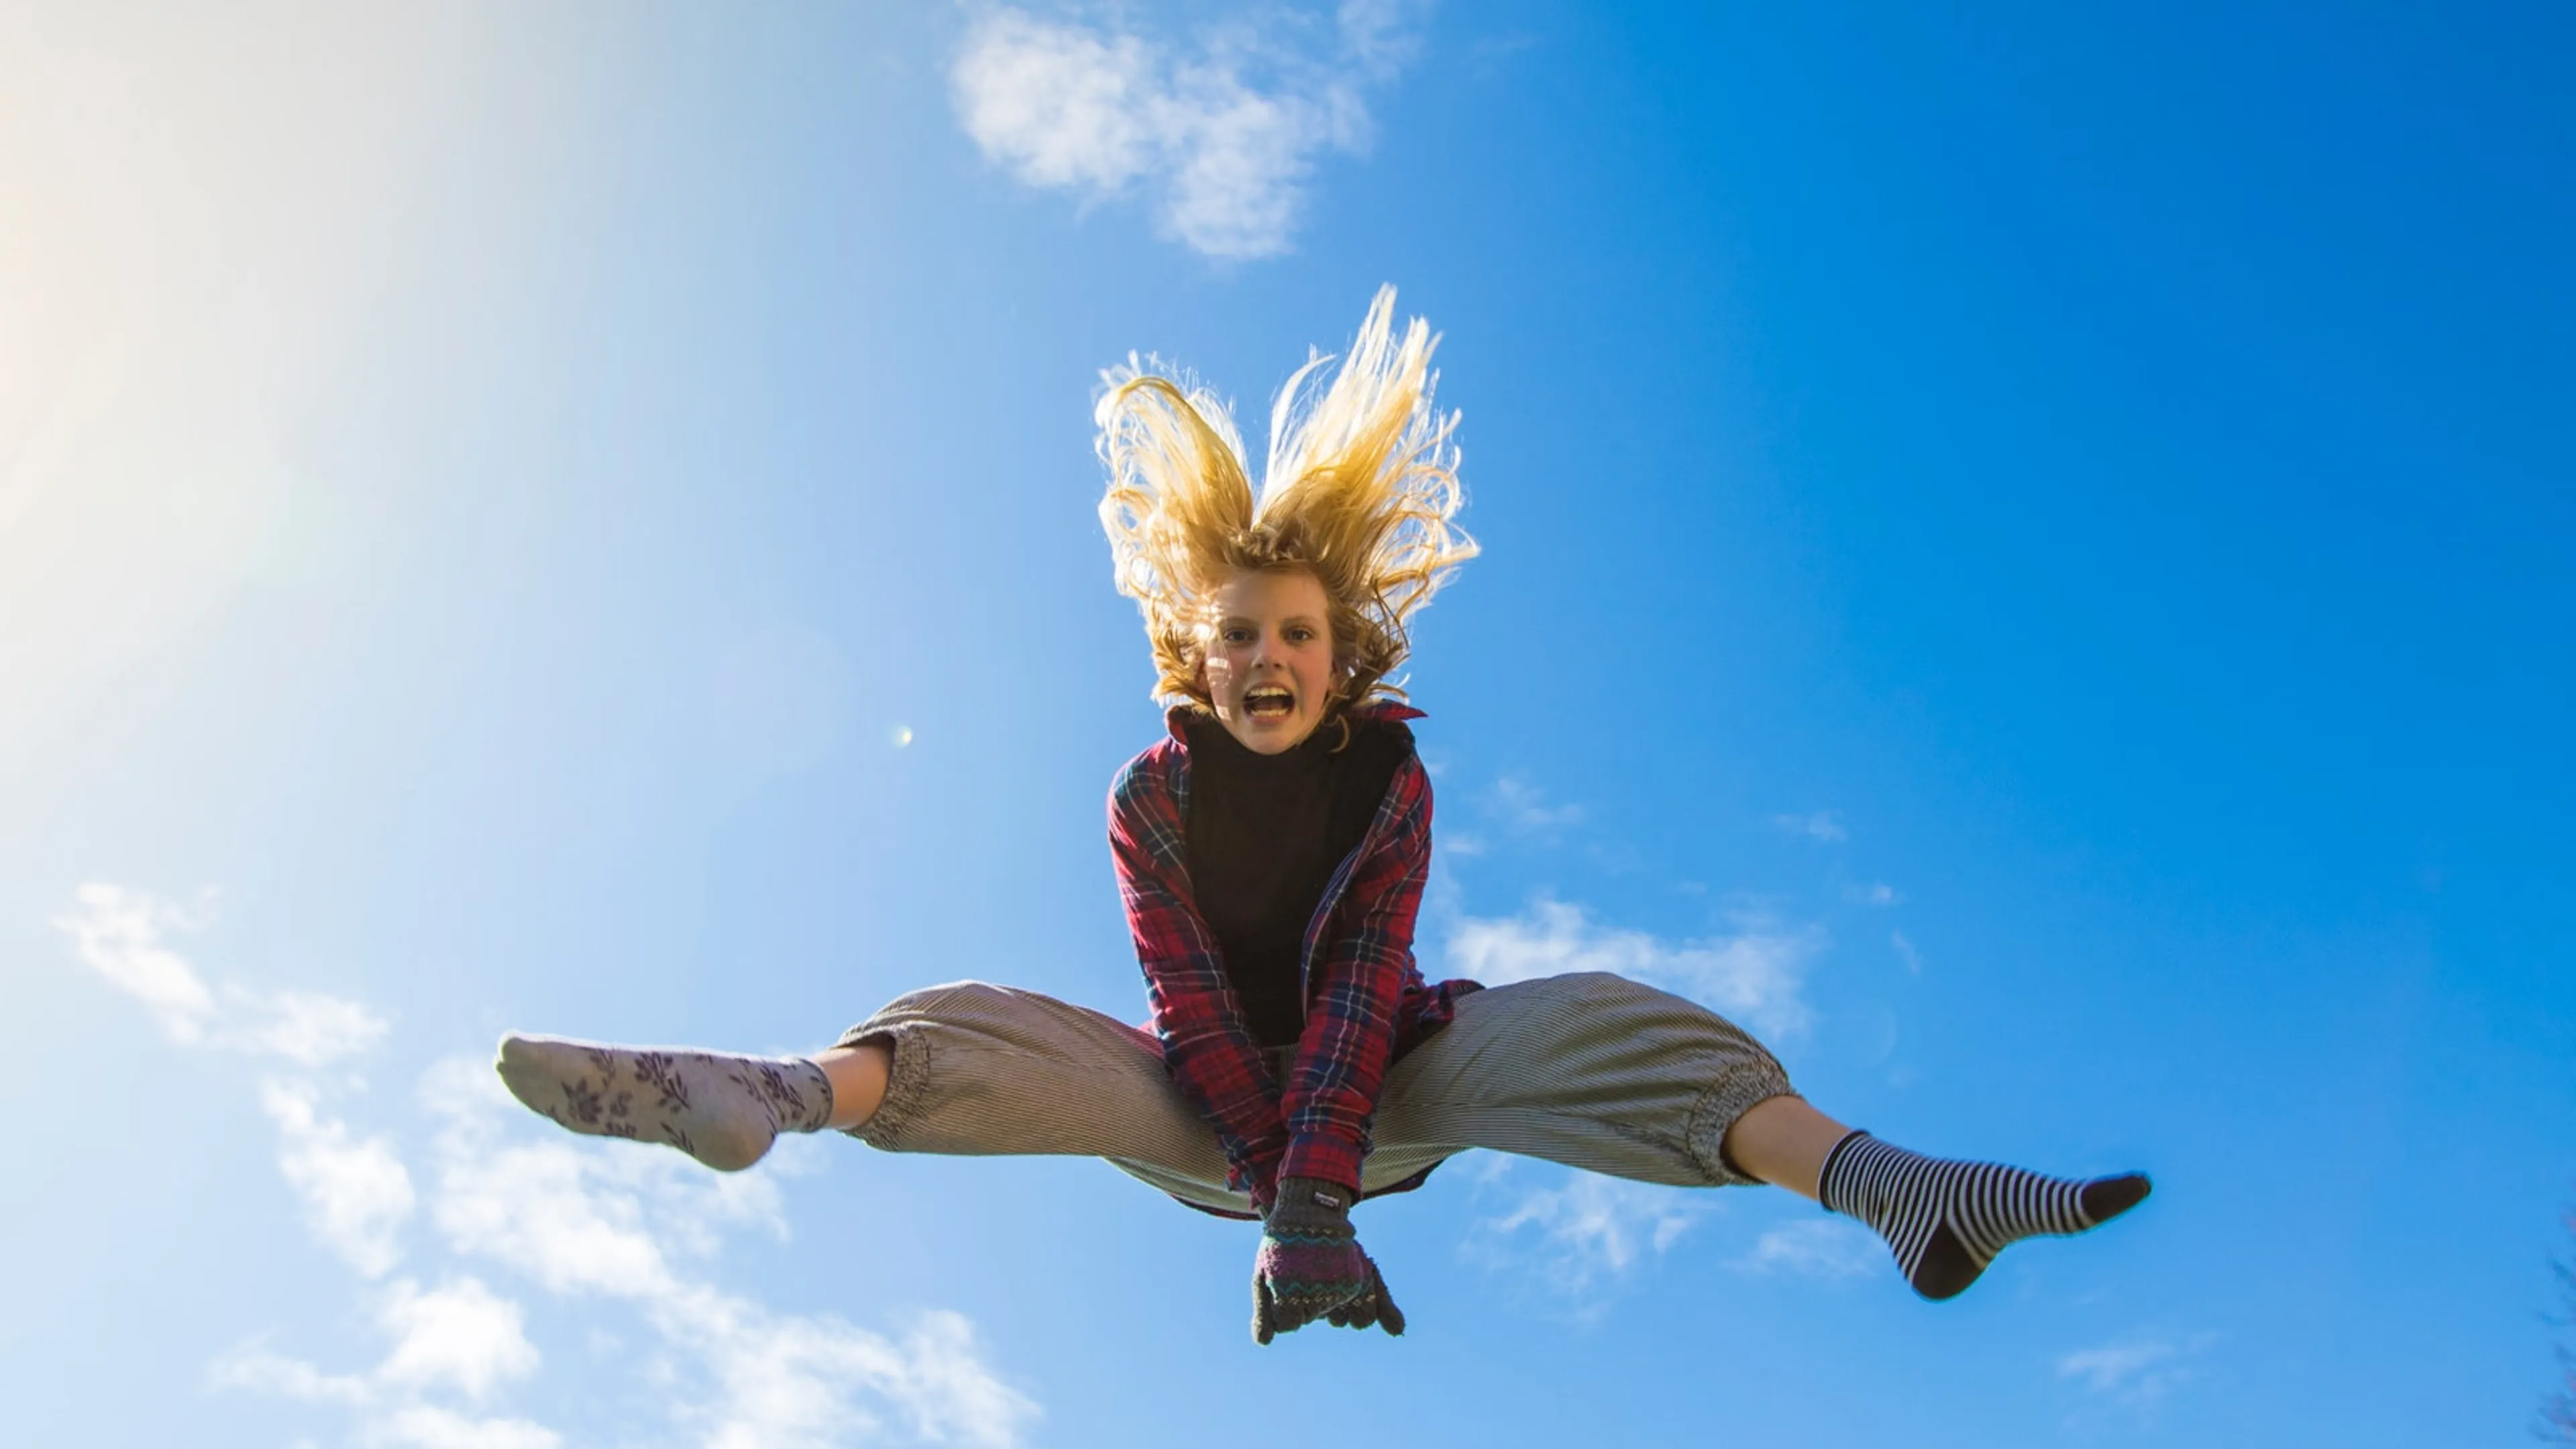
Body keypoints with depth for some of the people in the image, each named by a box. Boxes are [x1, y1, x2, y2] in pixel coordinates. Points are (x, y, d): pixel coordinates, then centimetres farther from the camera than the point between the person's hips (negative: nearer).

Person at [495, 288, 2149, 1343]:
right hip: (1212, 1109, 1)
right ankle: (771, 1098, -49)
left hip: (1381, 1090, -1)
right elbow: (1191, 1000, -18)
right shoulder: (1155, 793, -11)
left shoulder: (1391, 779, -12)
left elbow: (1363, 993, -22)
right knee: (993, 1027, -22)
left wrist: (1314, 1197, -33)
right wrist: (1272, 1186, -29)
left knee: (1570, 1021, -27)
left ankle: (1881, 1181, -42)